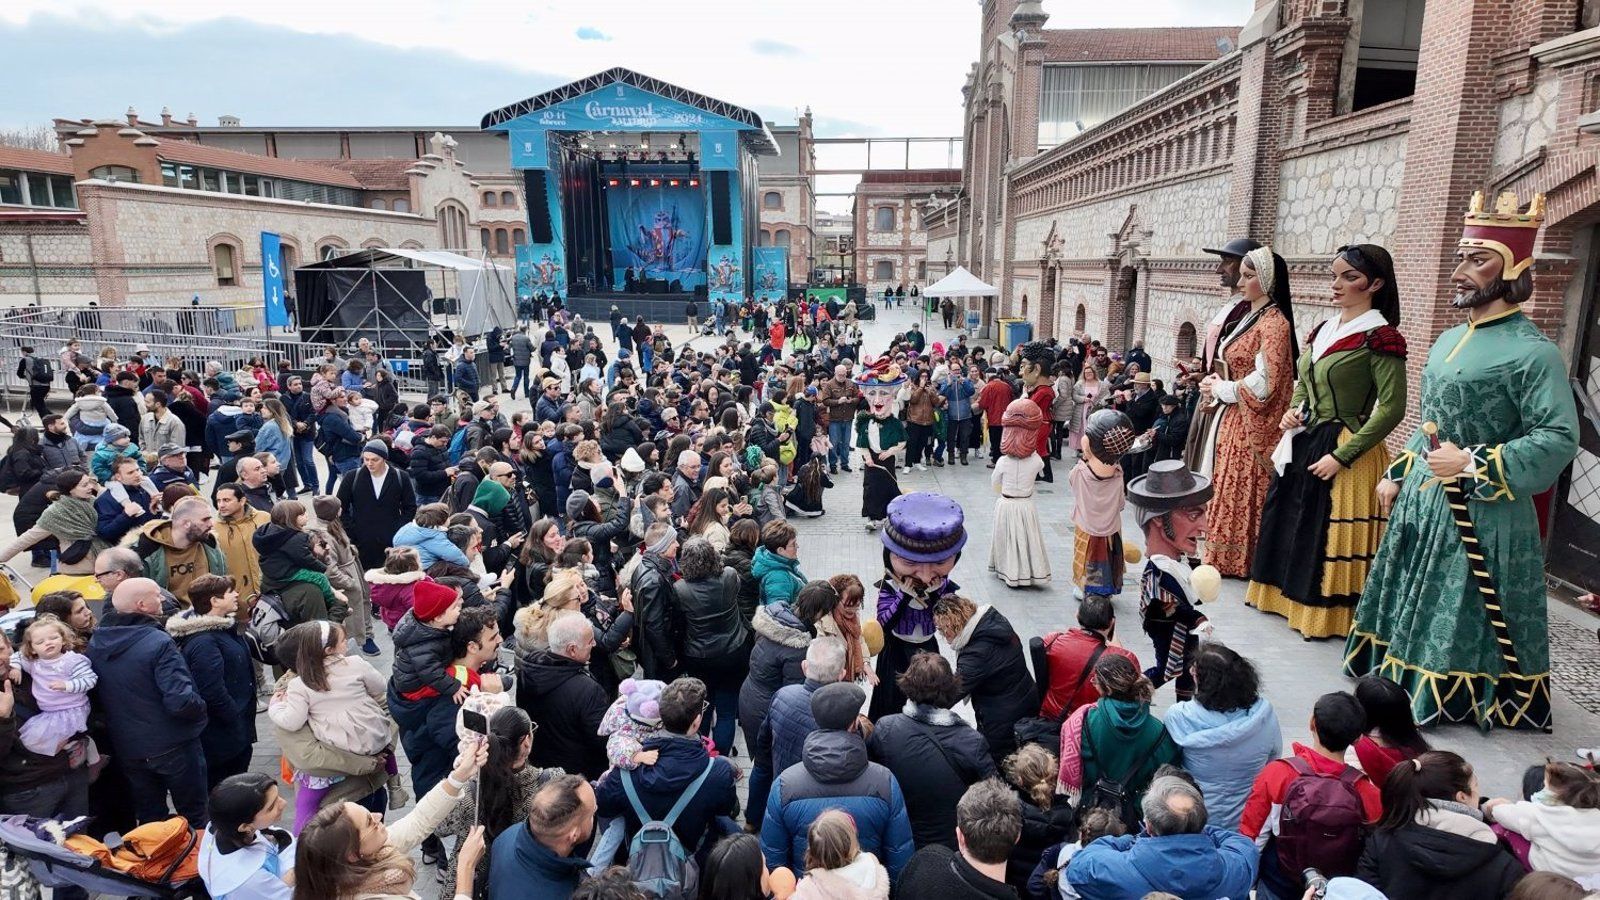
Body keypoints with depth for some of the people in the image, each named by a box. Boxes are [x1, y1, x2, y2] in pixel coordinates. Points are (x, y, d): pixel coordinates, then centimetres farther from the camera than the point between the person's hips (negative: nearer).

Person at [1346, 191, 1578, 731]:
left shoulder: (1533, 352, -14)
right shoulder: (1448, 340, 11)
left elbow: (1560, 439, -21)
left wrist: (1474, 465, -25)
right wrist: (1397, 475, 15)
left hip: (1483, 516, -8)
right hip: (1422, 501, 8)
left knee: (1466, 618, 4)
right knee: (1415, 603, 19)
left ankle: (1457, 699, 19)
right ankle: (1405, 679, 34)